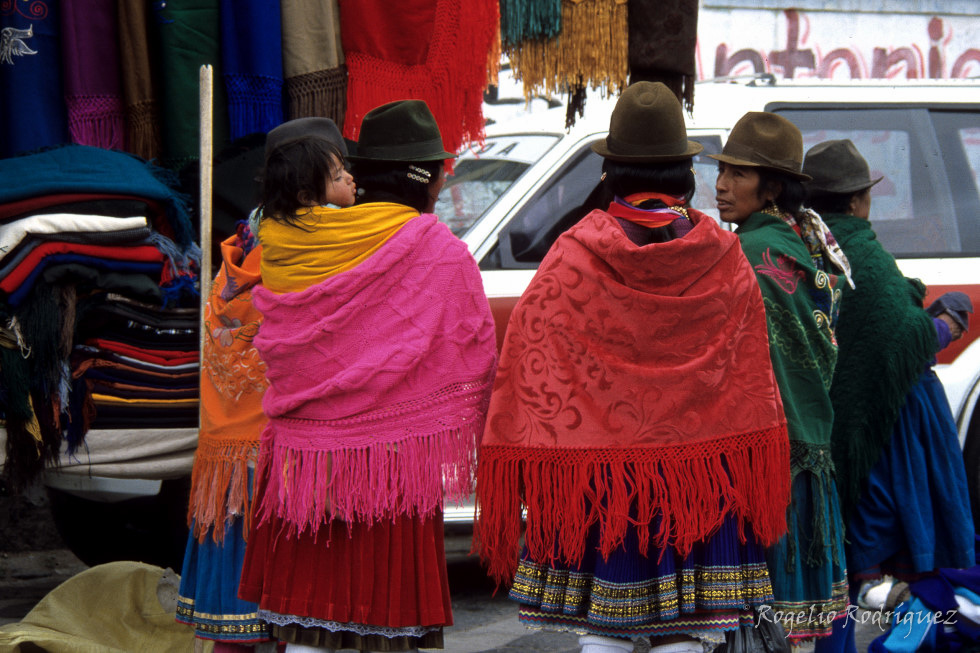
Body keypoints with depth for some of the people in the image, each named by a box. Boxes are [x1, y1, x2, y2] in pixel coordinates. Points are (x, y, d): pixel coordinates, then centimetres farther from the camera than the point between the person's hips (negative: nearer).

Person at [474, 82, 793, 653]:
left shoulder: (571, 259, -6)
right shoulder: (724, 259, 0)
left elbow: (526, 373, -4)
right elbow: (755, 384, 6)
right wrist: (760, 501, 15)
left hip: (599, 475, -1)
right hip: (699, 478, 1)